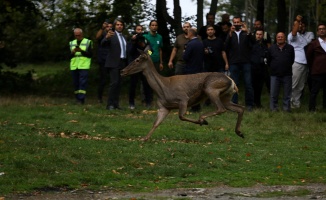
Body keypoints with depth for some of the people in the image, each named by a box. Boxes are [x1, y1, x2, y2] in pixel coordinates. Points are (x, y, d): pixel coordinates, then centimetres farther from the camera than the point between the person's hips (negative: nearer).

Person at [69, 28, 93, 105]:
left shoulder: (88, 42, 5)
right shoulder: (71, 43, 16)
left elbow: (90, 54, -3)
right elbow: (69, 56, 12)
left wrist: (81, 51, -16)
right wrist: (72, 52, -10)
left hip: (84, 66, -4)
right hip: (74, 66, 4)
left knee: (82, 83, -13)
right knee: (76, 83, 4)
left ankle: (81, 99, -17)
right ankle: (77, 98, 9)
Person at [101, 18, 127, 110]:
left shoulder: (123, 37, 19)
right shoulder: (111, 35, -3)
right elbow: (103, 43, -19)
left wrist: (126, 63, 10)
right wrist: (106, 37, -41)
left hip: (122, 63, 7)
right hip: (114, 63, -7)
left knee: (118, 84, 6)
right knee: (114, 83, -14)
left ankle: (116, 104, 8)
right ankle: (110, 104, -13)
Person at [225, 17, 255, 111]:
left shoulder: (246, 34, 10)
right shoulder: (230, 34, 11)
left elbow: (252, 44, -7)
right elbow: (226, 46, -5)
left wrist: (247, 32, -18)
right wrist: (230, 34, -17)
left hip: (245, 62, 0)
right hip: (234, 63, 0)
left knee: (248, 84, -3)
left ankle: (249, 104, 2)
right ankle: (234, 104, 5)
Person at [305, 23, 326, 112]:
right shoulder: (313, 44, 0)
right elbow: (309, 57, 8)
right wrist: (312, 68, 11)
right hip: (317, 72, -4)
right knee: (314, 91, -2)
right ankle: (312, 109, 2)